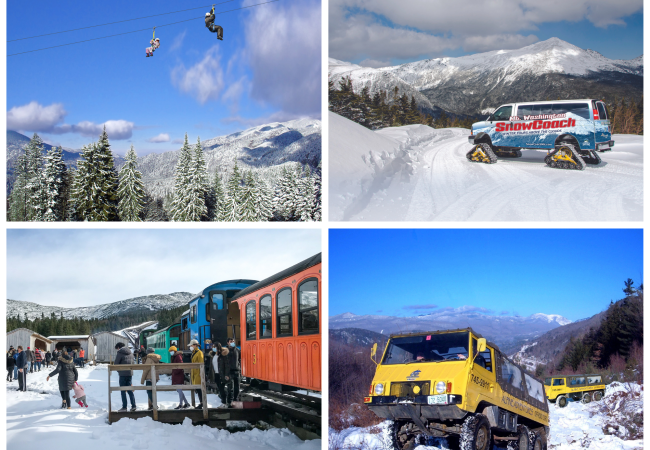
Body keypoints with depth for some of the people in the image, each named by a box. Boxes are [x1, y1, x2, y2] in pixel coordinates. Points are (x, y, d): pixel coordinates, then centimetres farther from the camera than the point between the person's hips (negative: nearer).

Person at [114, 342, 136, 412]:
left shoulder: (119, 353, -9)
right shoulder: (130, 353, 11)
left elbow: (116, 364, -5)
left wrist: (118, 371, 11)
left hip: (123, 374, -6)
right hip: (130, 373, 6)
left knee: (123, 391, 1)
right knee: (130, 390, 11)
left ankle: (124, 407, -1)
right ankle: (133, 406, 4)